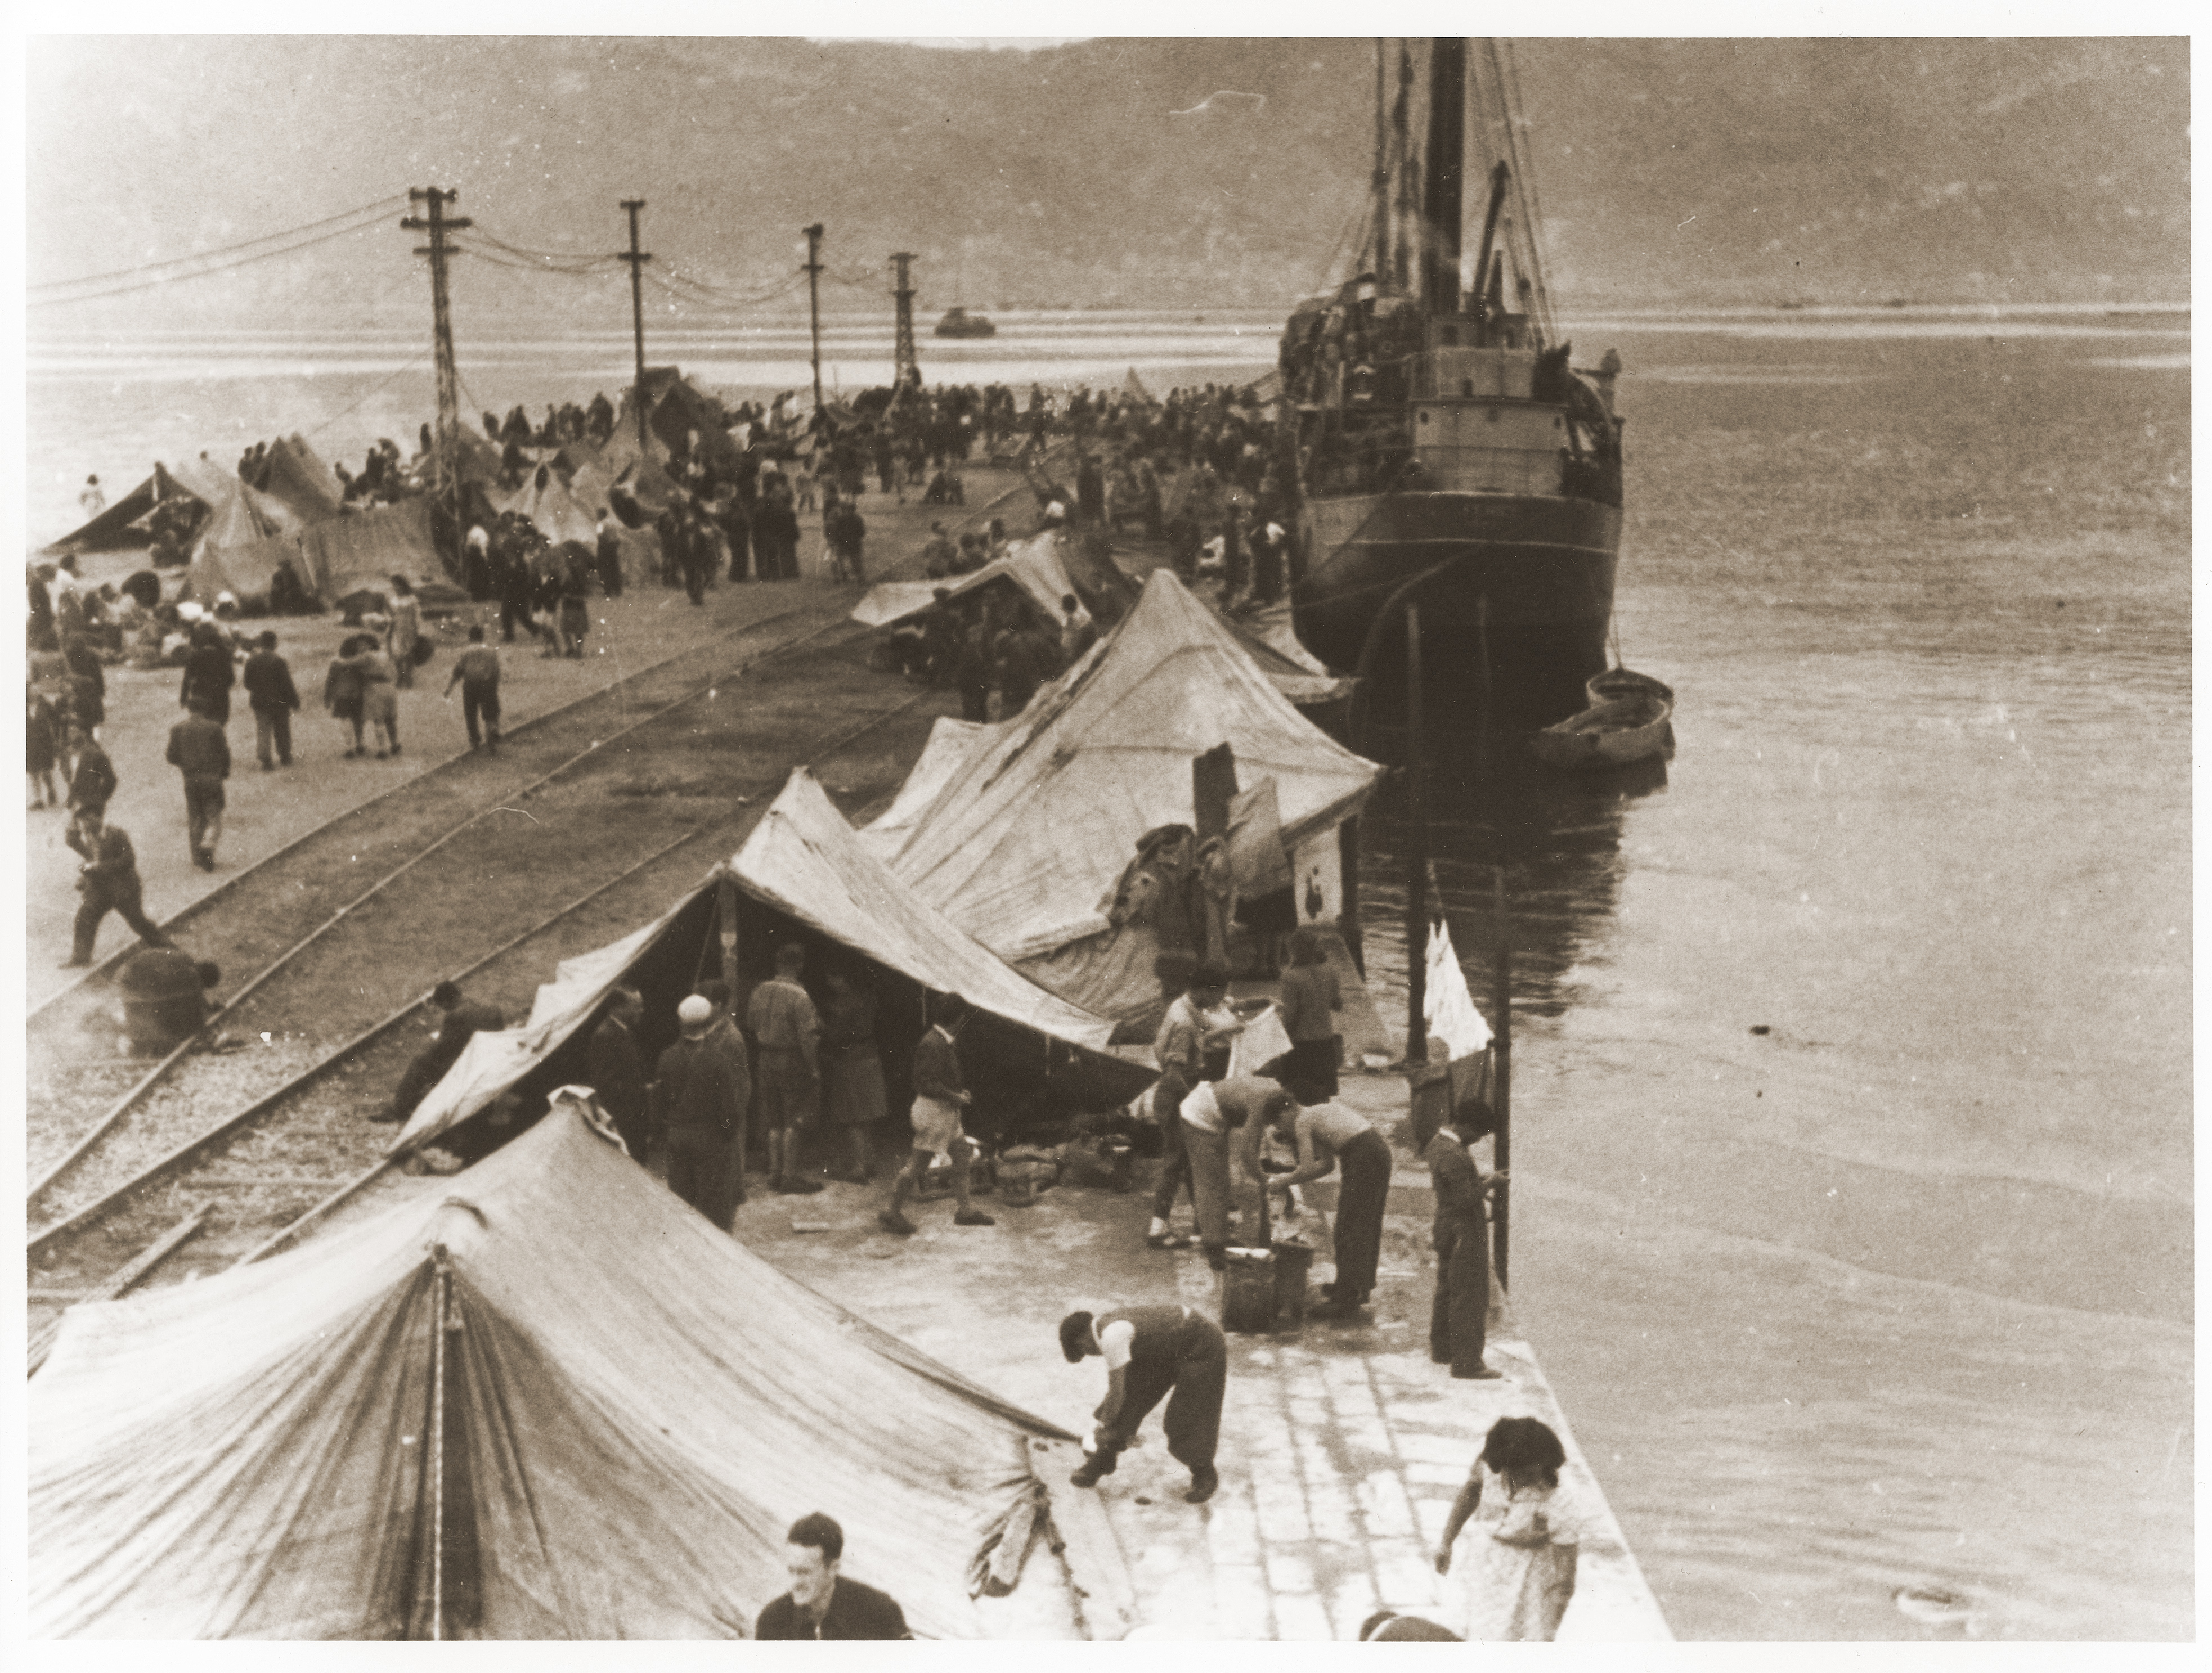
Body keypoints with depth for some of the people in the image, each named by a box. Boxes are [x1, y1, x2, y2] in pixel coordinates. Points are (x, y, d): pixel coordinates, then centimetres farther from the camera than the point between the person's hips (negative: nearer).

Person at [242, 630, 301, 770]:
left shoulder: (251, 661, -3)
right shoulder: (279, 662, -16)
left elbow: (247, 683, 2)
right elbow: (287, 684, -14)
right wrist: (295, 702, -5)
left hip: (258, 701, 3)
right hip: (279, 701, -3)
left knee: (262, 731, 5)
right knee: (281, 731, 13)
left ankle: (264, 760, -4)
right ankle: (285, 757, 24)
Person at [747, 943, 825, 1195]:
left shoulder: (761, 991, 0)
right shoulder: (799, 997, -20)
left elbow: (751, 1023, 11)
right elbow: (807, 1038, -20)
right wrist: (814, 1069, -13)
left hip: (768, 1060, 6)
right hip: (793, 1061, -6)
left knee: (775, 1123, 16)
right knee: (793, 1124, 1)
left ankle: (775, 1174, 21)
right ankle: (789, 1178, 4)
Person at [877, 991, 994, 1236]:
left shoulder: (946, 1042, 9)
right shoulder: (932, 1045, -22)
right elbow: (926, 1084, -25)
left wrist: (960, 1092, 8)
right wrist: (955, 1097, -18)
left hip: (947, 1111, 10)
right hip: (933, 1111, -10)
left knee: (962, 1156, 13)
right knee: (918, 1164, -3)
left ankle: (964, 1209, 22)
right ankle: (893, 1213, 7)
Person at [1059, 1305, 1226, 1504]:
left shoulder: (1112, 1336, -27)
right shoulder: (1106, 1322, 2)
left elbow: (1117, 1392, -19)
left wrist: (1105, 1426, -6)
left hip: (1202, 1347, -10)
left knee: (1189, 1420, -8)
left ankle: (1205, 1478, 14)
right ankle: (1098, 1466, 10)